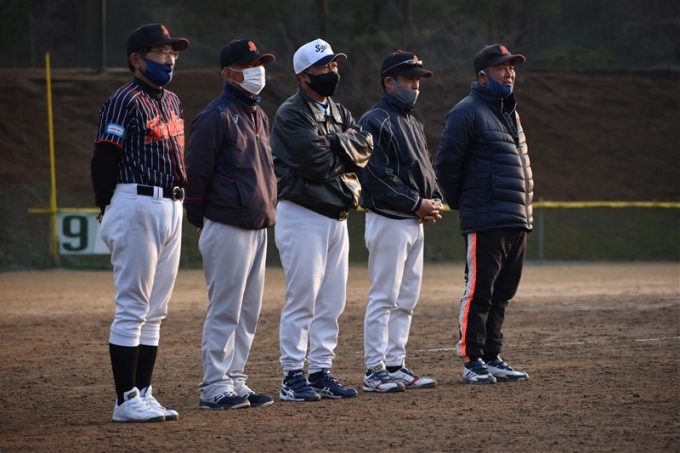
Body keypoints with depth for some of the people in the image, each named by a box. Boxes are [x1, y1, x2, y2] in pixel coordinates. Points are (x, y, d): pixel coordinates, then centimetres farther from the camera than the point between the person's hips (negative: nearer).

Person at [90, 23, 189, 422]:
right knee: (132, 308, -6)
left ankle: (143, 393, 16)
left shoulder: (172, 102, 17)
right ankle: (126, 400, -3)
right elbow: (105, 160, -13)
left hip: (171, 209, 9)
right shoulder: (125, 102, -10)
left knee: (155, 311, 11)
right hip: (137, 206, -9)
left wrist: (182, 201, 10)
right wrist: (109, 210, -11)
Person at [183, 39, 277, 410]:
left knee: (248, 312, 11)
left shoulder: (259, 116, 15)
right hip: (228, 229, -9)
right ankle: (214, 387, -1)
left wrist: (267, 212, 15)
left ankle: (234, 381, 18)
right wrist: (201, 222, -8)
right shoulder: (216, 117, -12)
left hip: (257, 228, 9)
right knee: (225, 310, -5)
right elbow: (196, 172, -13)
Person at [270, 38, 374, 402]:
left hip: (337, 217, 8)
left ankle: (320, 372, 15)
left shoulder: (338, 112, 16)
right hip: (303, 215, -8)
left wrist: (336, 143, -12)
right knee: (302, 300, -7)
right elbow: (317, 161, -20)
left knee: (331, 303, 9)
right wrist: (346, 152, -3)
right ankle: (292, 377, -3)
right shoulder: (291, 114, -10)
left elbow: (365, 147, 3)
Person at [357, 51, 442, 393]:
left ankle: (396, 366, 15)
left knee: (406, 299, 10)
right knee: (384, 298, -7)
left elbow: (425, 170, 22)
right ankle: (375, 371, -5)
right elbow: (378, 178, -18)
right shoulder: (375, 121, -10)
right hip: (388, 221, -9)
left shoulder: (413, 124, 19)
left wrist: (434, 201, 2)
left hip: (415, 222, 9)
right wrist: (416, 204, -16)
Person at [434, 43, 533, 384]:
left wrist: (525, 210, 18)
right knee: (479, 292, -5)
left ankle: (492, 358, 18)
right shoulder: (468, 111, -7)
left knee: (501, 294, 11)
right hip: (485, 223, -8)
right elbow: (446, 162, -11)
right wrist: (458, 203, -3)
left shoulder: (509, 113, 20)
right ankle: (472, 361, 0)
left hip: (517, 222, 8)